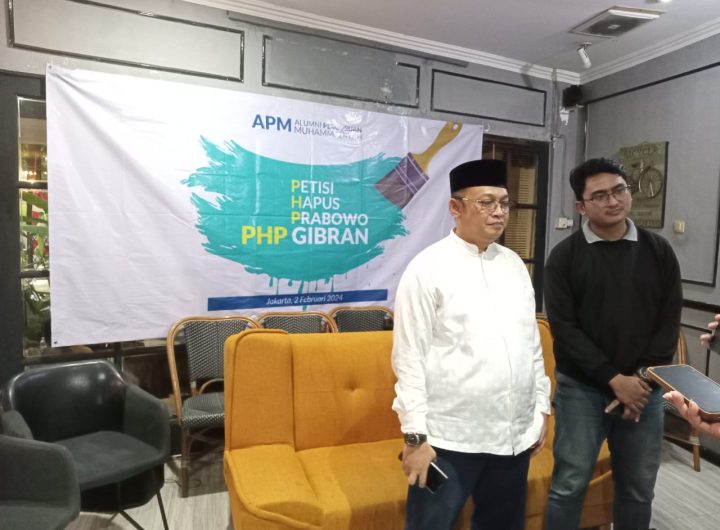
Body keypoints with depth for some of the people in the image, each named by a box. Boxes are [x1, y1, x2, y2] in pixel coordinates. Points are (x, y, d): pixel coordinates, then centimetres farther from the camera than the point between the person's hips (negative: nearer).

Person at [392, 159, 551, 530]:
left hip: (514, 434, 6)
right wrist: (416, 436, -13)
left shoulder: (514, 264, 7)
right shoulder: (427, 268, -11)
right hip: (449, 438, -5)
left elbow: (531, 342, 13)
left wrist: (541, 406, 12)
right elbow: (409, 358, -12)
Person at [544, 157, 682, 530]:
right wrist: (614, 379, -13)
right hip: (581, 388, -2)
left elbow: (670, 321, 2)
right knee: (569, 485, 5)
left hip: (644, 388, 3)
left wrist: (642, 380, -8)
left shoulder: (659, 251, 4)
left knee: (638, 489, 15)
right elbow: (563, 327, -9)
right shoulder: (565, 256, -4)